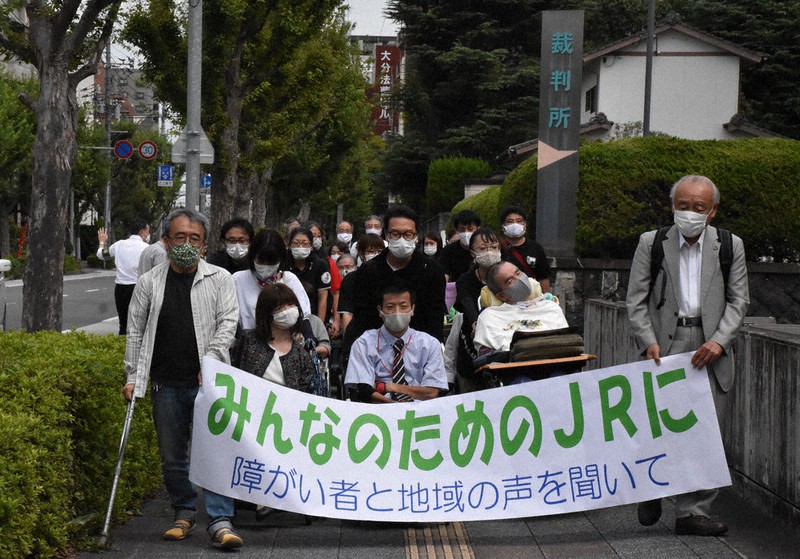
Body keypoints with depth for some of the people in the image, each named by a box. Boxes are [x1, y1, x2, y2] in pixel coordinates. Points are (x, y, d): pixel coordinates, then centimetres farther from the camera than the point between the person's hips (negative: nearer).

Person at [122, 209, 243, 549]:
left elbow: (227, 322, -1)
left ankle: (220, 522, -9)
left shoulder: (219, 279, 4)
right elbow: (136, 332, 11)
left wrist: (210, 362, -13)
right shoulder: (149, 283, 9)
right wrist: (133, 377, 5)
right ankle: (184, 514, 26)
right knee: (172, 456, 10)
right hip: (166, 384, 3)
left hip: (208, 381, -2)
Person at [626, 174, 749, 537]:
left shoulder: (730, 246, 8)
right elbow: (636, 299, 4)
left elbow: (738, 300, 7)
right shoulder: (651, 243, 6)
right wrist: (648, 341, -9)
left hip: (709, 348, 1)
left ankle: (693, 511, 6)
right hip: (666, 344, -1)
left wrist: (719, 341, -7)